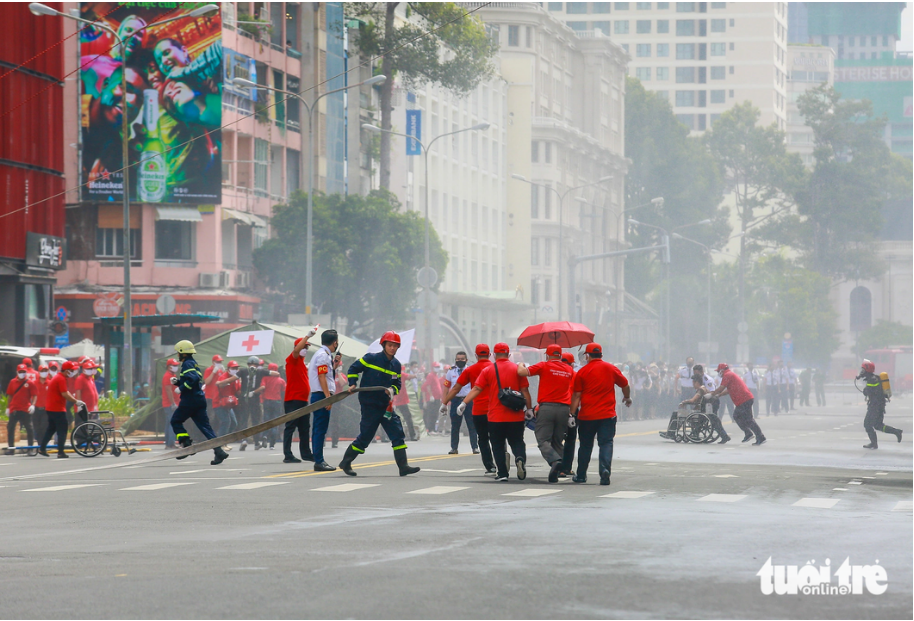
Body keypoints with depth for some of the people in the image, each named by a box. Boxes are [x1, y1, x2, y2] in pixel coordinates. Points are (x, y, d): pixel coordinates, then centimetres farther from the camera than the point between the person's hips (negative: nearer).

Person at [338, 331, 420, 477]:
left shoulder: (396, 365, 8)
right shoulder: (371, 358, -8)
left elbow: (397, 384, 14)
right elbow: (353, 369, 0)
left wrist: (393, 390, -8)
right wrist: (352, 384, -13)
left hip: (386, 405, 6)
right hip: (369, 404, -6)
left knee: (398, 433, -3)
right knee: (365, 437, -2)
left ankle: (403, 466, -2)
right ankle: (346, 463, 15)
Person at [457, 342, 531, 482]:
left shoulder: (488, 370, -1)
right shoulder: (517, 369, 1)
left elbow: (476, 389, -6)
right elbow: (524, 390, 0)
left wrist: (464, 403, -3)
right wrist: (529, 409, 7)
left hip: (495, 417, -1)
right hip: (516, 416, 1)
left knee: (498, 446, 9)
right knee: (517, 442, 11)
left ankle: (502, 473, 4)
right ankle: (520, 458, -19)